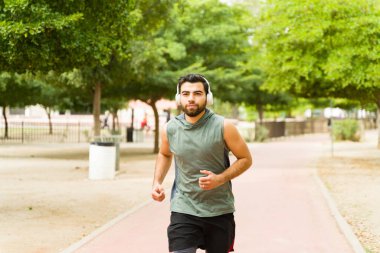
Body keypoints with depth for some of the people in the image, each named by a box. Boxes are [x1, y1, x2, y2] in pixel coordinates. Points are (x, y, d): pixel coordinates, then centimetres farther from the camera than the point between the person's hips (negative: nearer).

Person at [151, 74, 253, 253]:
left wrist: (220, 179, -19)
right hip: (183, 209, 1)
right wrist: (157, 182, 3)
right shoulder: (169, 129, -3)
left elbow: (245, 159, -3)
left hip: (219, 211, 0)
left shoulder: (223, 127, -12)